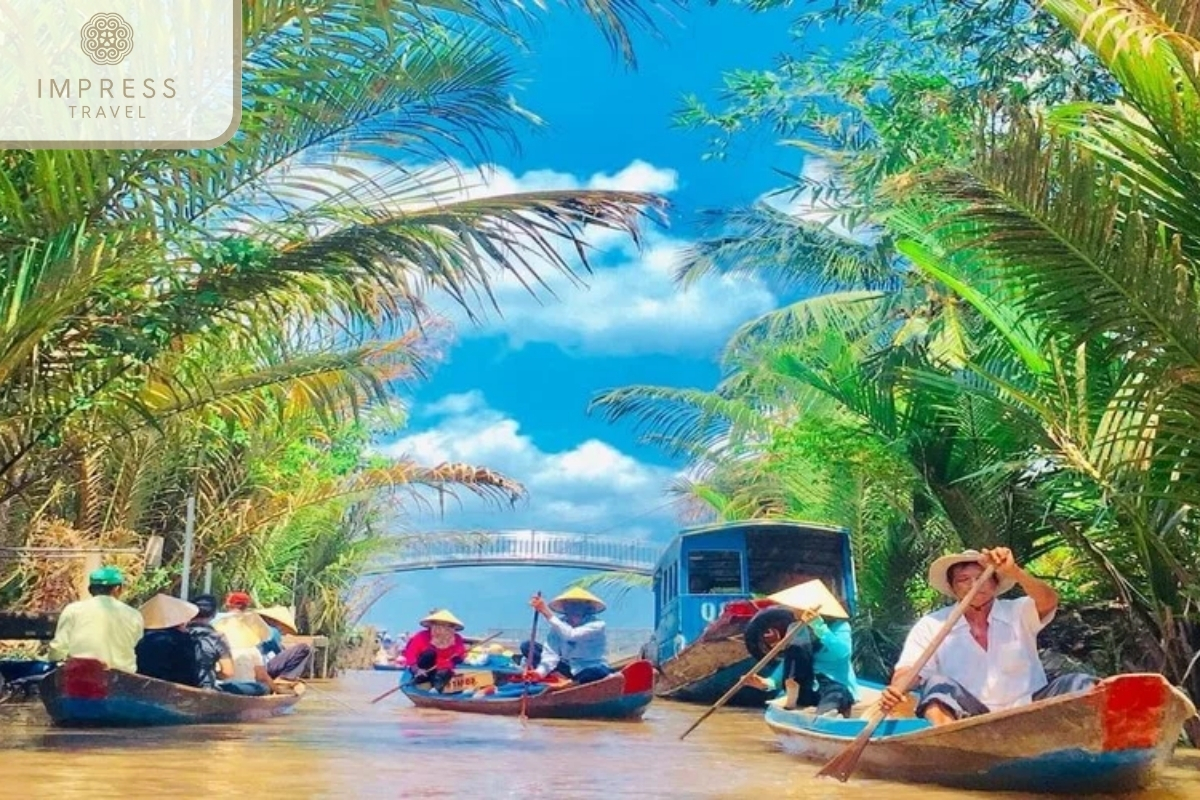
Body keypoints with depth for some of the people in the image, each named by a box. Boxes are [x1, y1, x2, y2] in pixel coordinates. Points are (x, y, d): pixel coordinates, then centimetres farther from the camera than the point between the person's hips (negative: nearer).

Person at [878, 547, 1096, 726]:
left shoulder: (1019, 613, 7)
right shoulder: (931, 625, 4)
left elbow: (1049, 602, -14)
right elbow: (908, 670, -7)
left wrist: (1012, 571, -34)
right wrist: (896, 690, -33)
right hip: (972, 720, -1)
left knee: (1078, 684, -20)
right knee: (936, 685, -27)